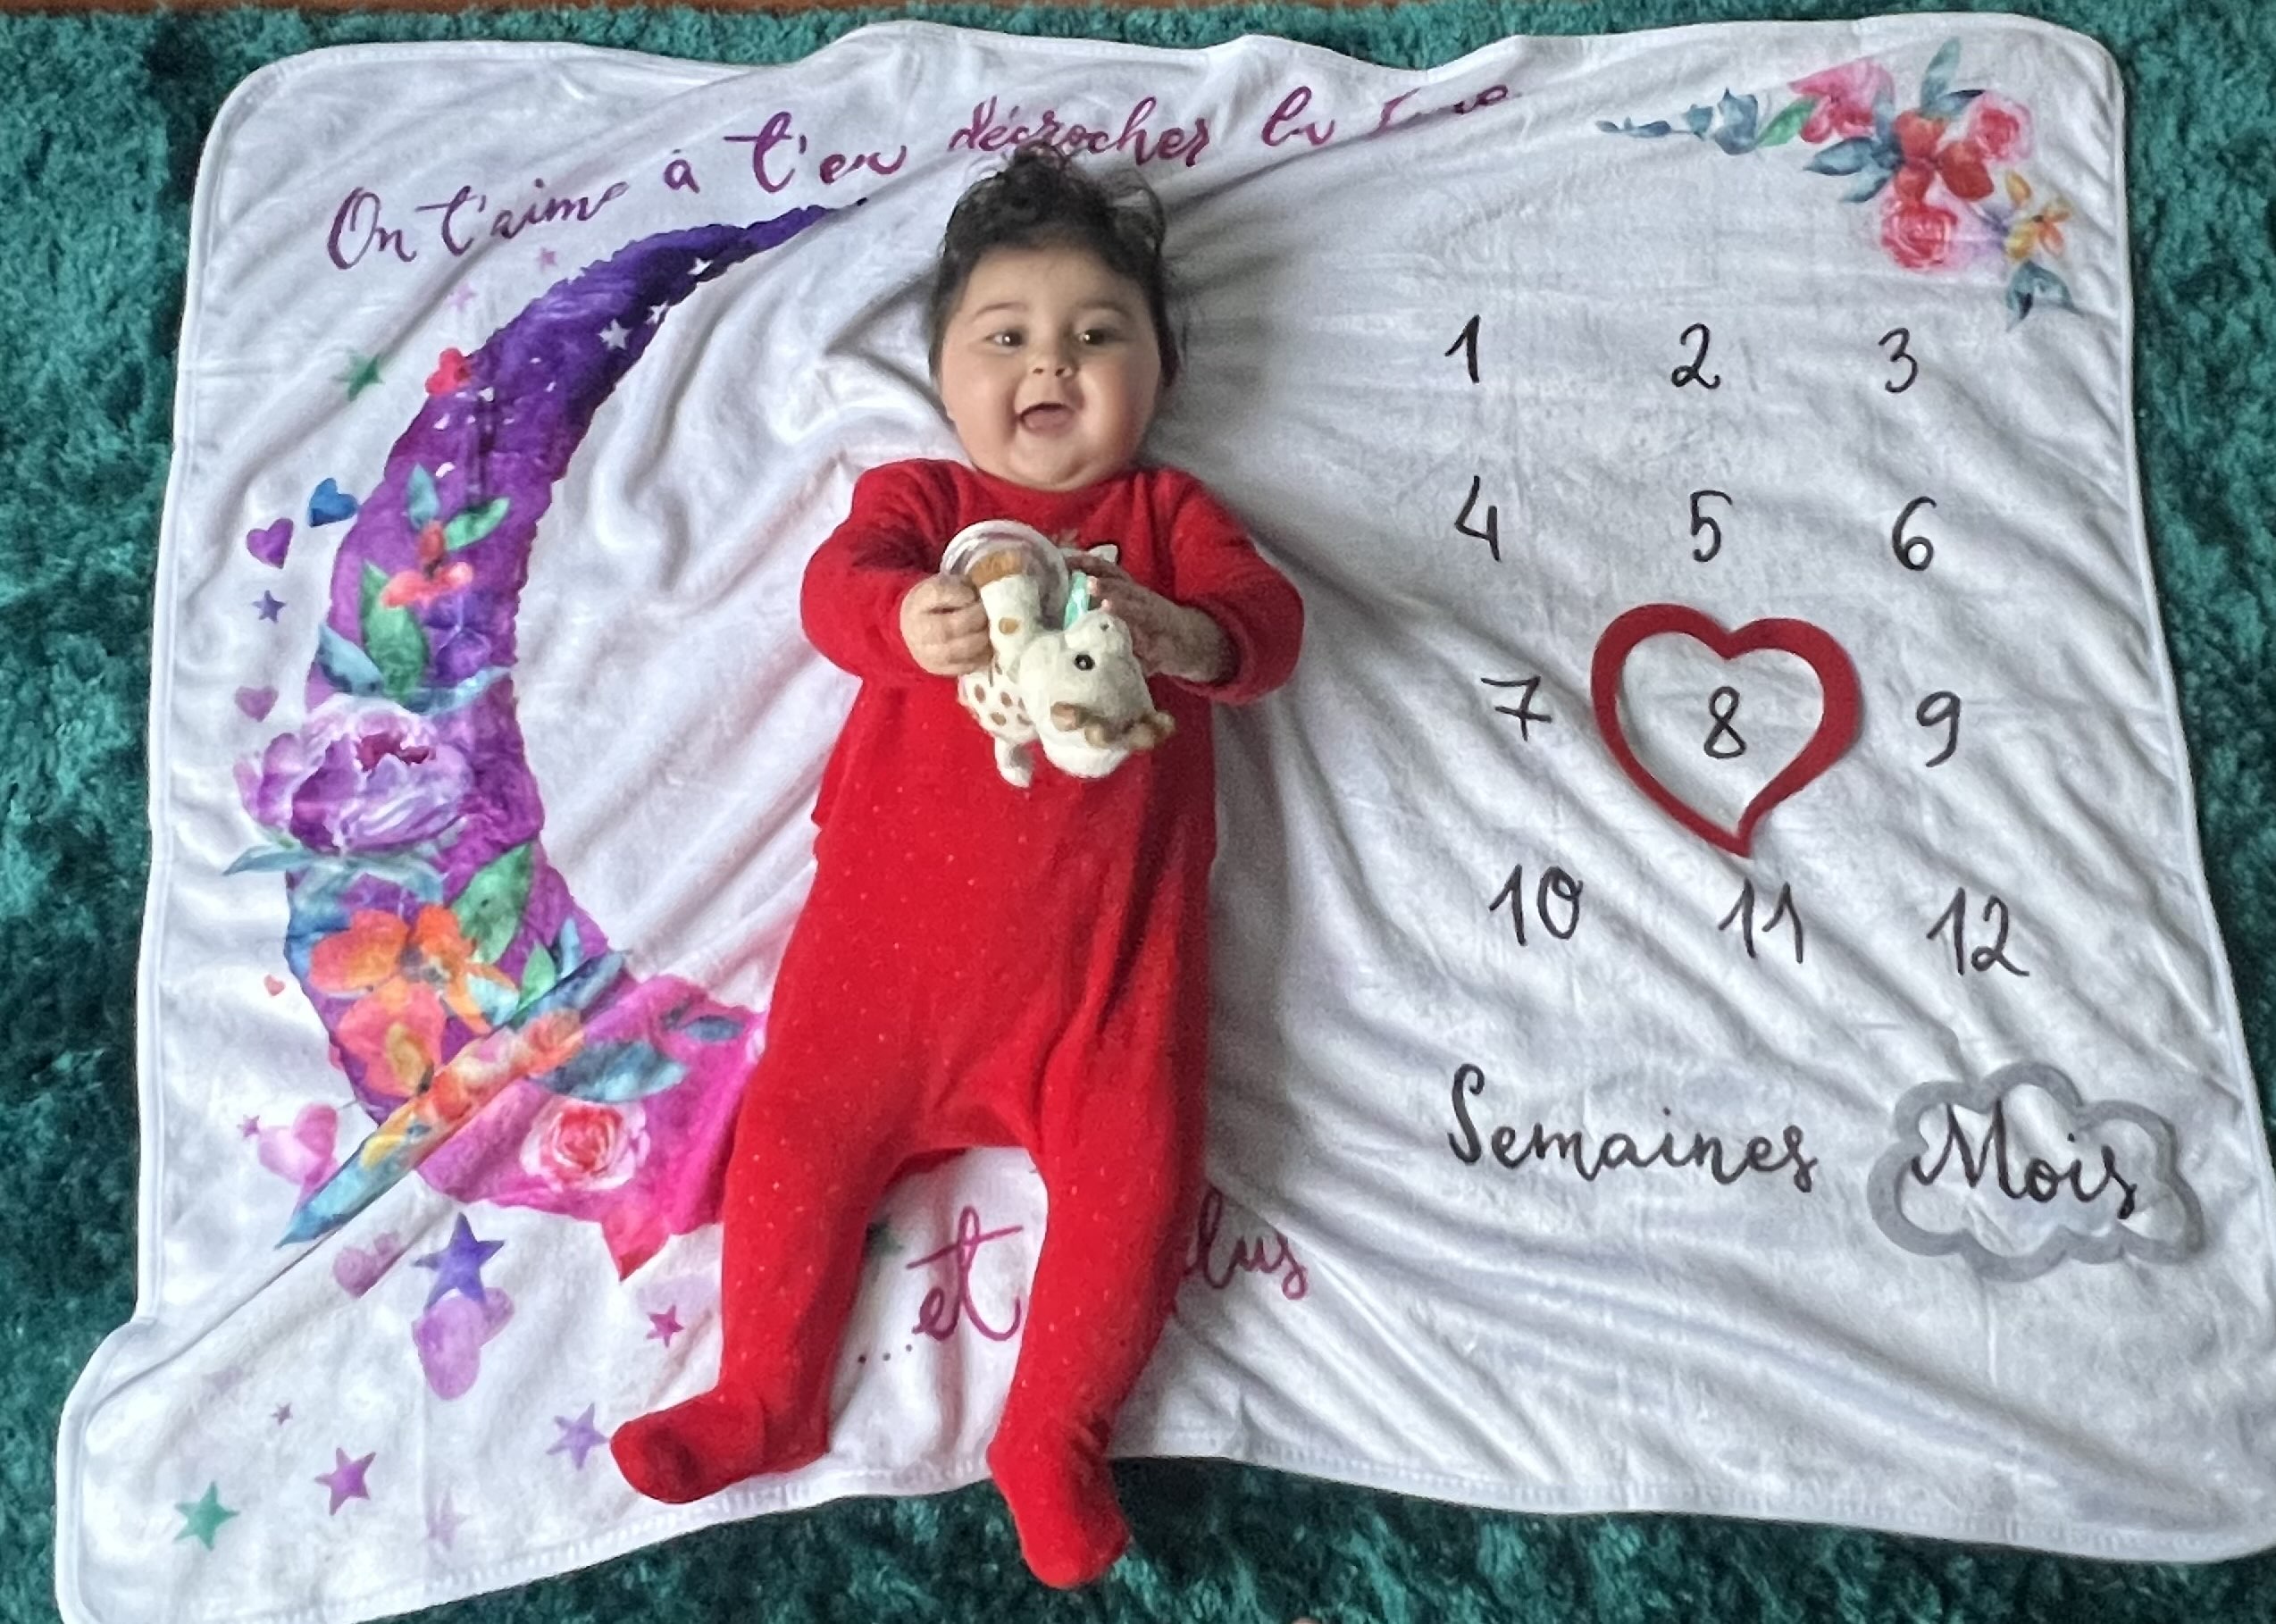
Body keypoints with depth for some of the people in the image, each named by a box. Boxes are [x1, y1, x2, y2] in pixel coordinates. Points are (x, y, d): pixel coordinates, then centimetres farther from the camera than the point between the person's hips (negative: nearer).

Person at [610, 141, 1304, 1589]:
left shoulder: (1169, 513, 15)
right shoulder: (913, 497, 14)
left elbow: (1270, 621, -2)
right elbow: (837, 587, -7)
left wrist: (1179, 633, -26)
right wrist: (913, 620, -32)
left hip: (1107, 941, 0)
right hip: (896, 916, 1)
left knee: (1134, 1177, -7)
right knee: (799, 1131, 0)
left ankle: (1054, 1434, 15)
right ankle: (765, 1398, 23)